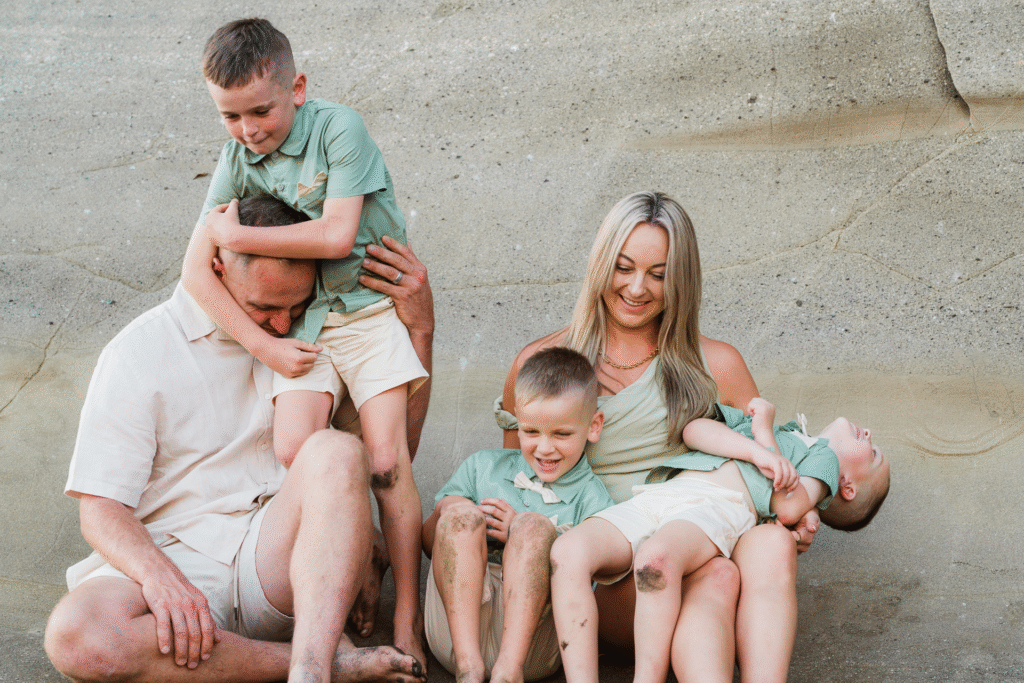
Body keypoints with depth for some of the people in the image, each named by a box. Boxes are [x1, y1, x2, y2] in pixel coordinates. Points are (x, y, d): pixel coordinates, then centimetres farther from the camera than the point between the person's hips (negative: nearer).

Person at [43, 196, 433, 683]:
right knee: (76, 636, -35)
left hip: (281, 553, 2)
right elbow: (101, 509, -5)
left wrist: (421, 329, 3)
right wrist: (158, 575, -27)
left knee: (335, 452, -28)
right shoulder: (138, 354, 2)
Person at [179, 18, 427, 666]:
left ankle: (407, 621, -2)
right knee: (293, 450, -17)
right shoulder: (238, 159, 1)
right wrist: (266, 346, -11)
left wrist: (236, 234, -12)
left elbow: (335, 235, -20)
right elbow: (196, 270, -3)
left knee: (385, 459, -12)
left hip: (371, 303, -3)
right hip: (303, 320, 4)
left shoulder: (339, 128, -11)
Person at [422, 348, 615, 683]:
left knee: (532, 525, -23)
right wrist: (454, 518, -4)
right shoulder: (483, 466, 21)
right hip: (455, 623, 3)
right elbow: (428, 539, 19)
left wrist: (523, 535, -9)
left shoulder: (594, 501, 10)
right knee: (461, 513, -19)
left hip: (529, 631, -2)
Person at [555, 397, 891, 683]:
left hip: (718, 507, -4)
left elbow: (790, 508, 2)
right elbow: (694, 430, 19)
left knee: (656, 556, -39)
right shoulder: (750, 422, 41)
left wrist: (764, 431, 9)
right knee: (569, 550, -24)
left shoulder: (823, 456, 26)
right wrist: (756, 450, 4)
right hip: (649, 500, 5)